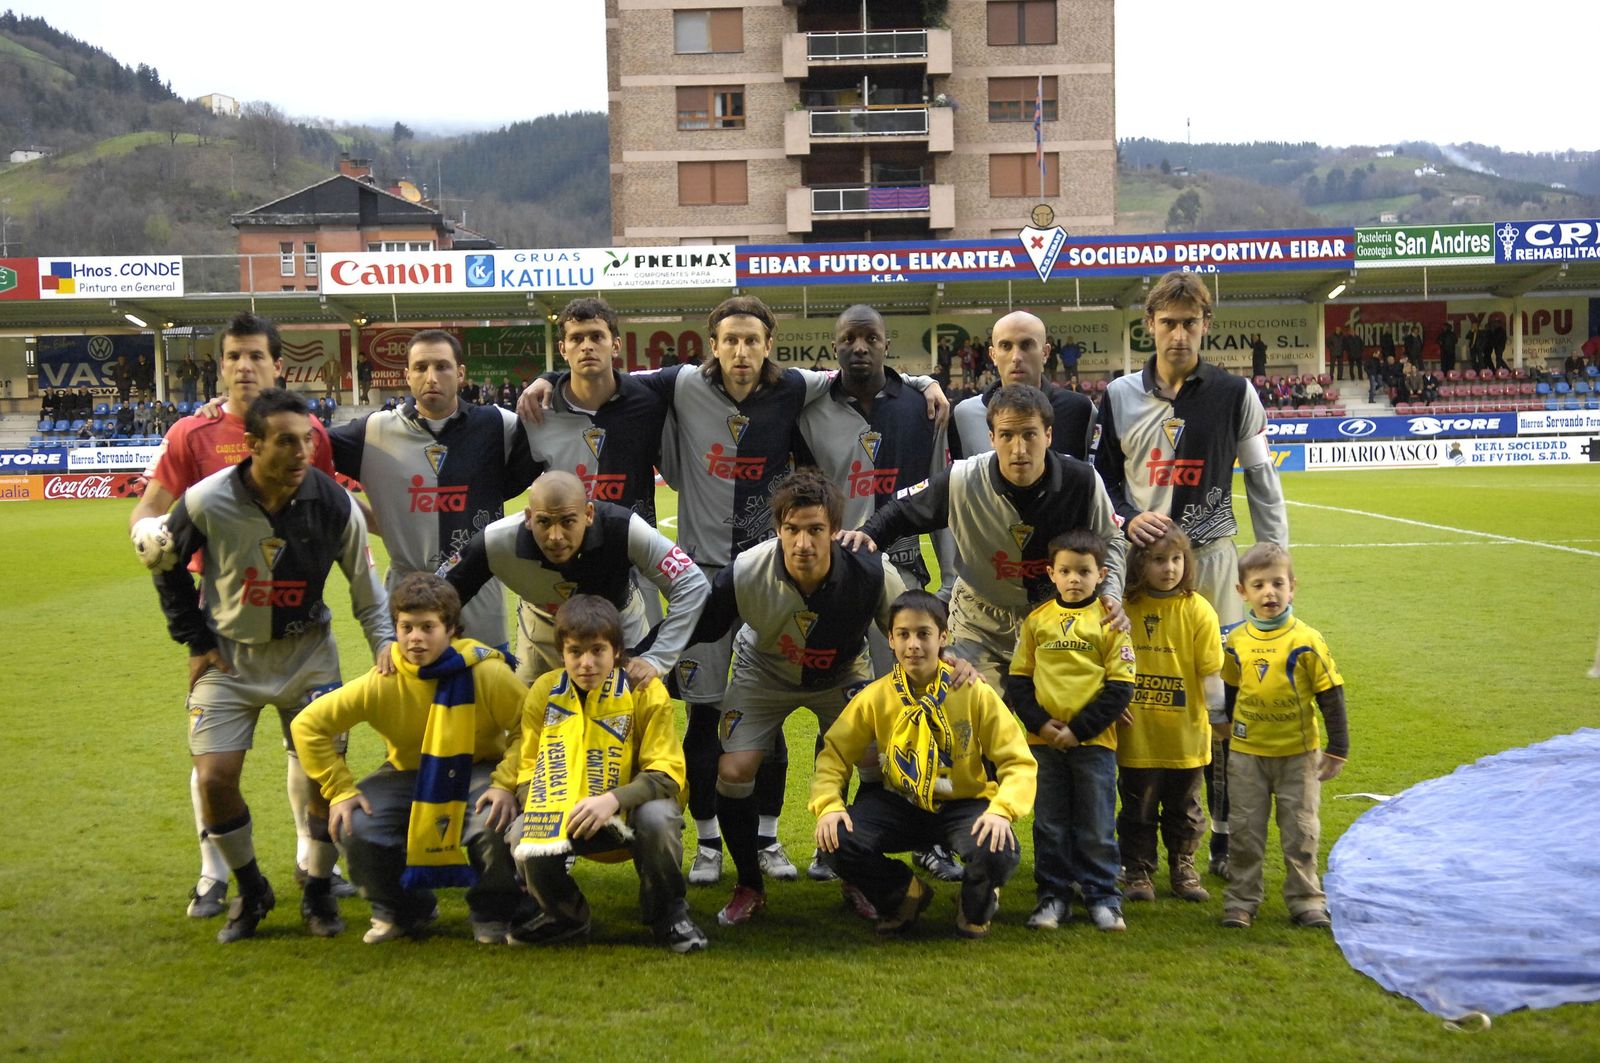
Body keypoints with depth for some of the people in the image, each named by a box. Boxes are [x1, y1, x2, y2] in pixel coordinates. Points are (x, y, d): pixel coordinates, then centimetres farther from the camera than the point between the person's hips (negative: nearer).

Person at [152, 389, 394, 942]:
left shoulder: (333, 503, -16)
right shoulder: (207, 502, -18)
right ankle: (250, 891, 15)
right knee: (214, 776, -9)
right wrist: (195, 640, 1)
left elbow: (364, 580, -2)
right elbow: (167, 568, 1)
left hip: (306, 652, 1)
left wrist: (384, 638, -12)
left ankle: (318, 891, 17)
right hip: (229, 654, 0)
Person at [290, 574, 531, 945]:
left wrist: (507, 784, -25)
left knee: (494, 824, -34)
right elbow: (308, 725, -11)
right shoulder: (381, 682, -18)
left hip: (477, 771, -2)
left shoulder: (485, 673, -22)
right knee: (356, 827, -23)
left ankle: (493, 914, 0)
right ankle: (401, 911, 9)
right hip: (408, 772, 3)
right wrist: (341, 790, -16)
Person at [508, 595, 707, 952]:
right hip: (568, 817, 2)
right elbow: (529, 771, -3)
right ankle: (565, 914, 7)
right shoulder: (544, 692, -7)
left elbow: (666, 774, -19)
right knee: (524, 838, -27)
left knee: (658, 817, -36)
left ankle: (668, 914, -6)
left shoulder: (646, 692, -15)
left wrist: (613, 799, -37)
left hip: (632, 811, -2)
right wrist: (545, 810, -26)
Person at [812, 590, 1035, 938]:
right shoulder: (875, 697, -6)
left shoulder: (974, 693, -12)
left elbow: (1018, 762, -11)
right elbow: (834, 752, -1)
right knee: (835, 841, -24)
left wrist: (1002, 810, -30)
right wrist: (828, 804, -20)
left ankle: (975, 908, 7)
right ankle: (905, 895, 9)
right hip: (900, 805, 2)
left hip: (963, 804, -2)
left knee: (997, 853, -34)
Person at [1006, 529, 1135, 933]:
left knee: (1096, 827, 5)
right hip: (1044, 742, 2)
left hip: (1094, 741, -2)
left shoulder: (1109, 621, -3)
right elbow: (1018, 679, 6)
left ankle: (1103, 898, 16)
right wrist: (1039, 722, -9)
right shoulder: (1037, 620, 5)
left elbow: (1120, 686, -6)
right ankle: (1053, 897, 19)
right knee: (1049, 826, 9)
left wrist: (1079, 729, -12)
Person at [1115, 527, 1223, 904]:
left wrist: (1219, 711, -20)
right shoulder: (1125, 607, -3)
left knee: (1183, 807, 15)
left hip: (1184, 733, 0)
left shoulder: (1198, 610, -6)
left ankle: (1183, 869, 30)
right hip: (1136, 734, 0)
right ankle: (1137, 872, 23)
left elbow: (1211, 671, -7)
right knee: (1138, 808, 10)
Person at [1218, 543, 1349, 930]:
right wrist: (1227, 723, 19)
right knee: (1245, 830, 8)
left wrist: (1338, 749, -6)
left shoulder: (1306, 641, -12)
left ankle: (1306, 900, 20)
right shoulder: (1236, 642, -3)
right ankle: (1241, 900, 18)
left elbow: (1331, 695, -7)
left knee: (1300, 831, 7)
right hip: (1246, 753, 2)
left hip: (1298, 753, -2)